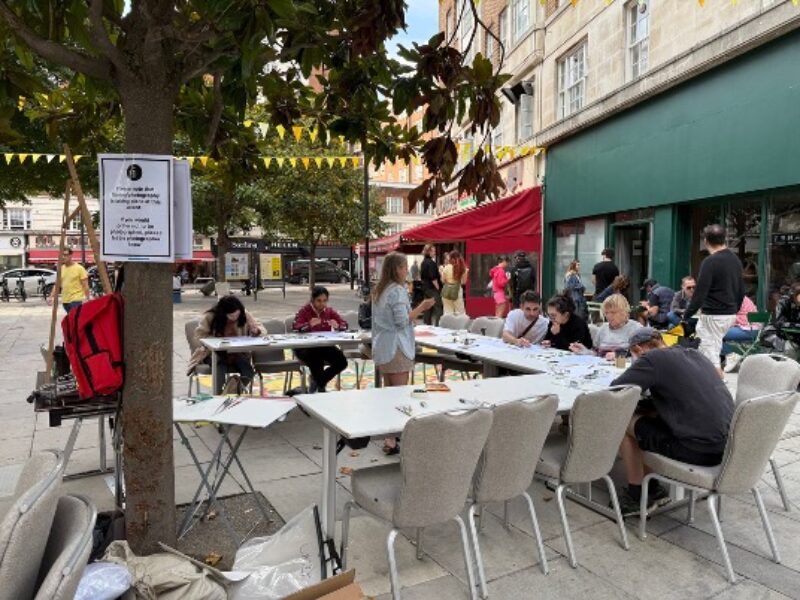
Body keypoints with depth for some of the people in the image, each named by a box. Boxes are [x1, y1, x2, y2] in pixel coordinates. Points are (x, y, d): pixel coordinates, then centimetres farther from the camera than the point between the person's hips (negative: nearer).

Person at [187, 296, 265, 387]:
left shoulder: (244, 315, -4)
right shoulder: (210, 317, -9)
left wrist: (256, 331, -23)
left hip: (237, 353, 1)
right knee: (221, 366, -36)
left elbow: (262, 329, 2)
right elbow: (199, 336, -10)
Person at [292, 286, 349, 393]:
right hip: (305, 347, -4)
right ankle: (321, 386, -2)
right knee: (317, 361, -35)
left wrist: (337, 326, -24)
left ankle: (318, 382, 11)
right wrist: (309, 324, -39)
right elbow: (295, 328, -20)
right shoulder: (304, 311, -6)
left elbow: (345, 324, 0)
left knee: (342, 362, -14)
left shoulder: (329, 311, 6)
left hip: (325, 346, 5)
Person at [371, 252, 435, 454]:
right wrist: (421, 307, -8)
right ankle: (392, 440, -2)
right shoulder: (397, 290, -16)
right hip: (396, 347, -9)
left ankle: (388, 436, 22)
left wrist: (416, 312, 20)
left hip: (382, 347, 9)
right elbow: (402, 321, -17)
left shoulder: (379, 290, 13)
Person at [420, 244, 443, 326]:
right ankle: (436, 325, -12)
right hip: (432, 288, -9)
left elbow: (422, 276, 18)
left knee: (428, 308, 12)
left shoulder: (424, 262, 11)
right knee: (437, 308, -7)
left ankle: (427, 324, 14)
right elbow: (433, 278, -19)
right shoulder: (431, 263, -15)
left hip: (425, 287, 9)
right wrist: (438, 288, -13)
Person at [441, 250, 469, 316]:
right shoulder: (462, 268, -3)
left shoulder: (447, 267, -6)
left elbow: (443, 280, 1)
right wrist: (466, 272, 12)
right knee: (460, 312, 9)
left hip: (447, 290, 0)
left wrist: (441, 272, 15)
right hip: (457, 290, 0)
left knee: (448, 312, 6)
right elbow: (463, 282, 1)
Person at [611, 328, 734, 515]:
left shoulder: (652, 359, -8)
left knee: (624, 422, 6)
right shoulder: (695, 354, 15)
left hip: (698, 450, -8)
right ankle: (652, 489, 26)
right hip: (727, 445, 8)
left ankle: (636, 496, 18)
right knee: (652, 417, 23)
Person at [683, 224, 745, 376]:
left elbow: (700, 292, -20)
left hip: (714, 315, -9)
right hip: (731, 314, 9)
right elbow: (741, 290, 16)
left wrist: (686, 315, -12)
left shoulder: (710, 261, -17)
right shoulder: (735, 259, 9)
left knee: (710, 349, -2)